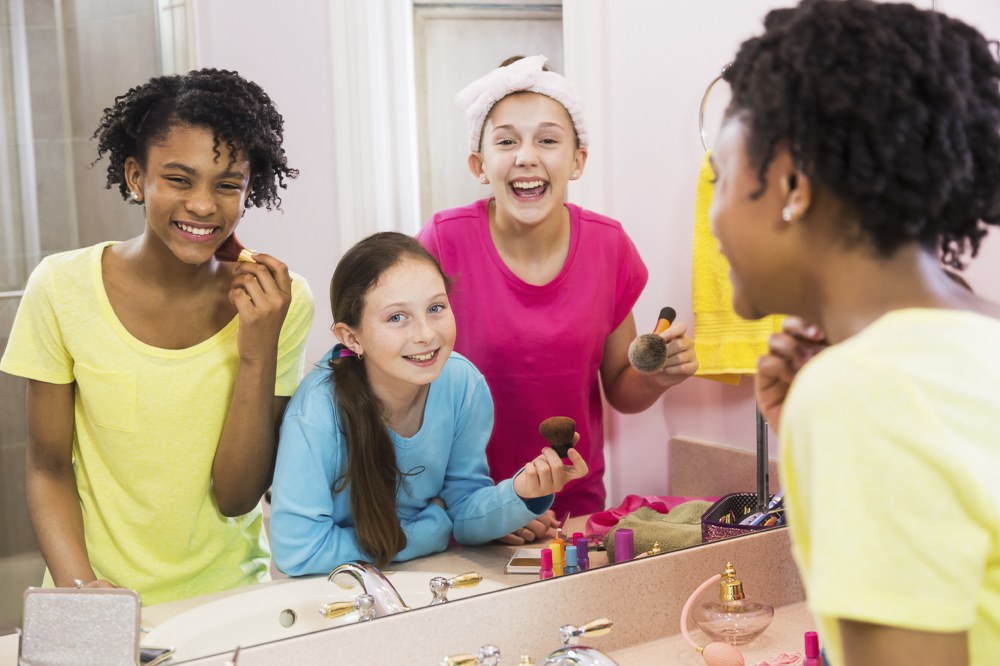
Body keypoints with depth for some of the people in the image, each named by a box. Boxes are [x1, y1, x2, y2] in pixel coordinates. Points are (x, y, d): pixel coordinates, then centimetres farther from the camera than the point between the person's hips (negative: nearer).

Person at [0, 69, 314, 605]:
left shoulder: (281, 302, -6)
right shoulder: (64, 289, -6)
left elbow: (237, 498, -5)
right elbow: (48, 469, 2)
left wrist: (258, 354, -16)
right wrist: (78, 584, -14)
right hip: (102, 601, -1)